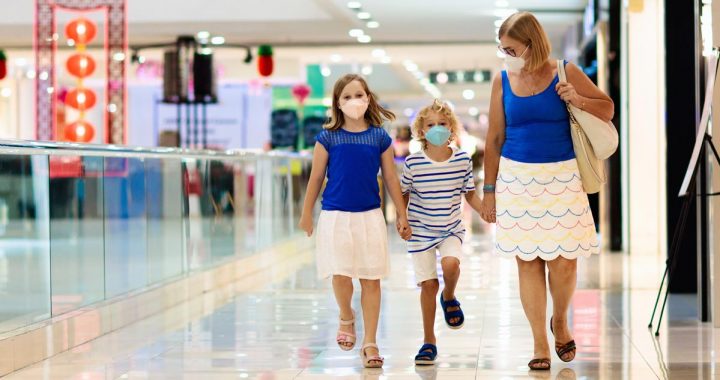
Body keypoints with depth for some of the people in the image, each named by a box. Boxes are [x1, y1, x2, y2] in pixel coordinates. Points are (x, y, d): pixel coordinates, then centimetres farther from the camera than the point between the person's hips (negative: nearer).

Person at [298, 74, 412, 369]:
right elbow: (316, 178, 6)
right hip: (335, 215, -1)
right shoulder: (328, 138, -1)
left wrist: (402, 216, 7)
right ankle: (346, 319, 25)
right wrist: (306, 214, 10)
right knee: (340, 275, -8)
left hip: (370, 216, 1)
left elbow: (391, 179, 8)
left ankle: (370, 343, 11)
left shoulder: (380, 137, 2)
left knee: (371, 279, 2)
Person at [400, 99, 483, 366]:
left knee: (450, 264, -27)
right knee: (429, 284, -2)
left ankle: (449, 297, 10)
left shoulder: (462, 160, -5)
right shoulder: (413, 163, -10)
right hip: (421, 231, -1)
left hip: (451, 229, 1)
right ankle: (429, 342, 13)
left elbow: (469, 194, 6)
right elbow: (403, 194, 3)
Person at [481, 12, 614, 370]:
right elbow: (494, 138, 7)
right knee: (528, 261, 2)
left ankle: (560, 321, 27)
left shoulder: (565, 73, -2)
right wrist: (489, 190, 6)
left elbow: (607, 109, 6)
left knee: (563, 261, -3)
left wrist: (578, 100, -14)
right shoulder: (503, 81, 3)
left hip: (561, 178, -1)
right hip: (517, 179, 1)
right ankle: (540, 342, 11)